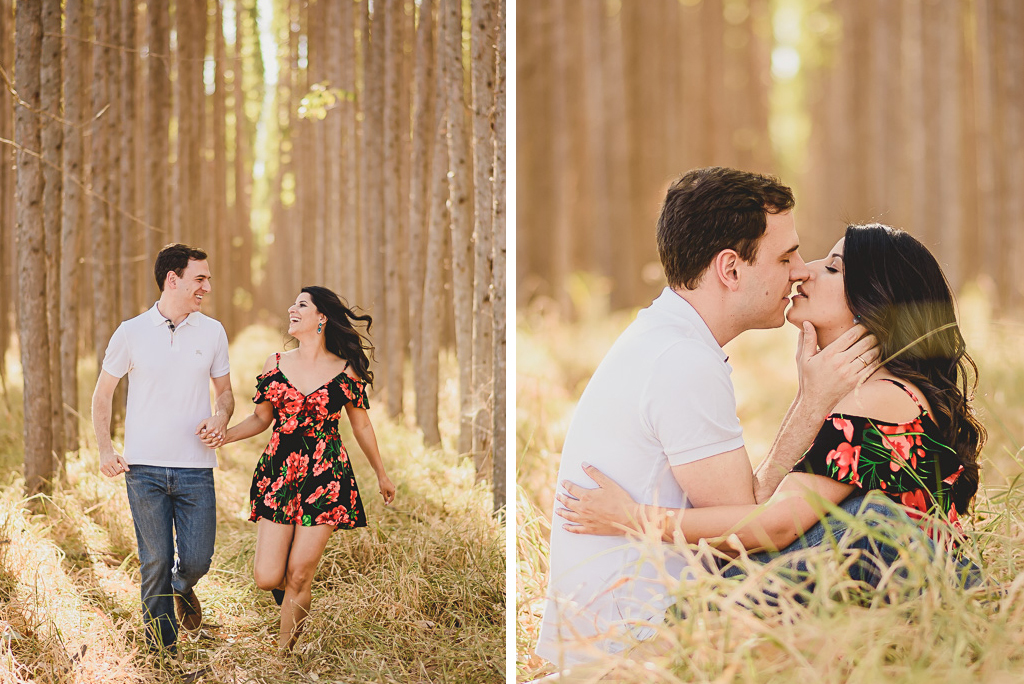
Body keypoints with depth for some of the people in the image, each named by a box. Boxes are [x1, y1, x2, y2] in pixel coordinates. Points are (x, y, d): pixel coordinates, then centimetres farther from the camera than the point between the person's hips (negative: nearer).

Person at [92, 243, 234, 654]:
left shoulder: (212, 333, 6)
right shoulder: (131, 333, 1)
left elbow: (224, 391, 16)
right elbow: (103, 394, 10)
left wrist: (220, 418, -7)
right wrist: (105, 450, -2)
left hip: (195, 469, 1)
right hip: (145, 467, -1)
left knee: (196, 560, -1)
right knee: (155, 562, 0)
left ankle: (182, 588, 36)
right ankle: (162, 650, 14)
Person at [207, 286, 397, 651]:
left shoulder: (345, 370, 1)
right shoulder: (276, 363, 6)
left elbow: (361, 425, 12)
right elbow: (261, 418, 12)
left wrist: (381, 474, 20)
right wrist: (224, 435, -6)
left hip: (324, 478, -2)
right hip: (278, 473, 2)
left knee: (299, 577, -4)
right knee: (266, 577, -5)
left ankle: (285, 651, 11)